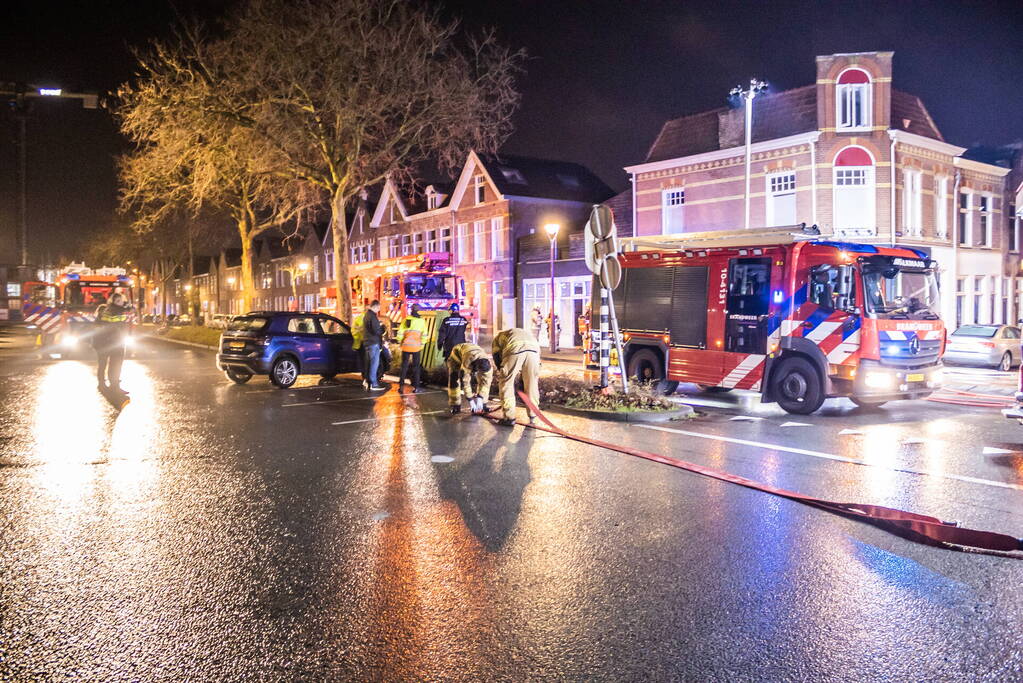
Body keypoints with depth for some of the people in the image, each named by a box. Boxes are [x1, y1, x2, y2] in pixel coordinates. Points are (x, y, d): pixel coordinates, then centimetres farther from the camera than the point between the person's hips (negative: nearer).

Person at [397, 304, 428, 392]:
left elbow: (400, 333, -2)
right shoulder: (421, 321, -3)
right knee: (416, 367, 7)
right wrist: (421, 345, 8)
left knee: (404, 366, 8)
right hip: (416, 347, -1)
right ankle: (415, 386, 6)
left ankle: (401, 386, 6)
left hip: (406, 346, 1)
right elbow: (424, 334, -4)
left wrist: (401, 343, 12)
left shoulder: (406, 320, -2)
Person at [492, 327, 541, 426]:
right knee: (532, 384, 19)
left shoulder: (498, 338, 37)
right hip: (534, 348, 4)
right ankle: (532, 415, 28)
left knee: (506, 384, 12)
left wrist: (504, 373, 28)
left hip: (515, 350, -4)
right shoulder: (524, 332, 46)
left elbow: (497, 358, 22)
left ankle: (509, 418, 13)